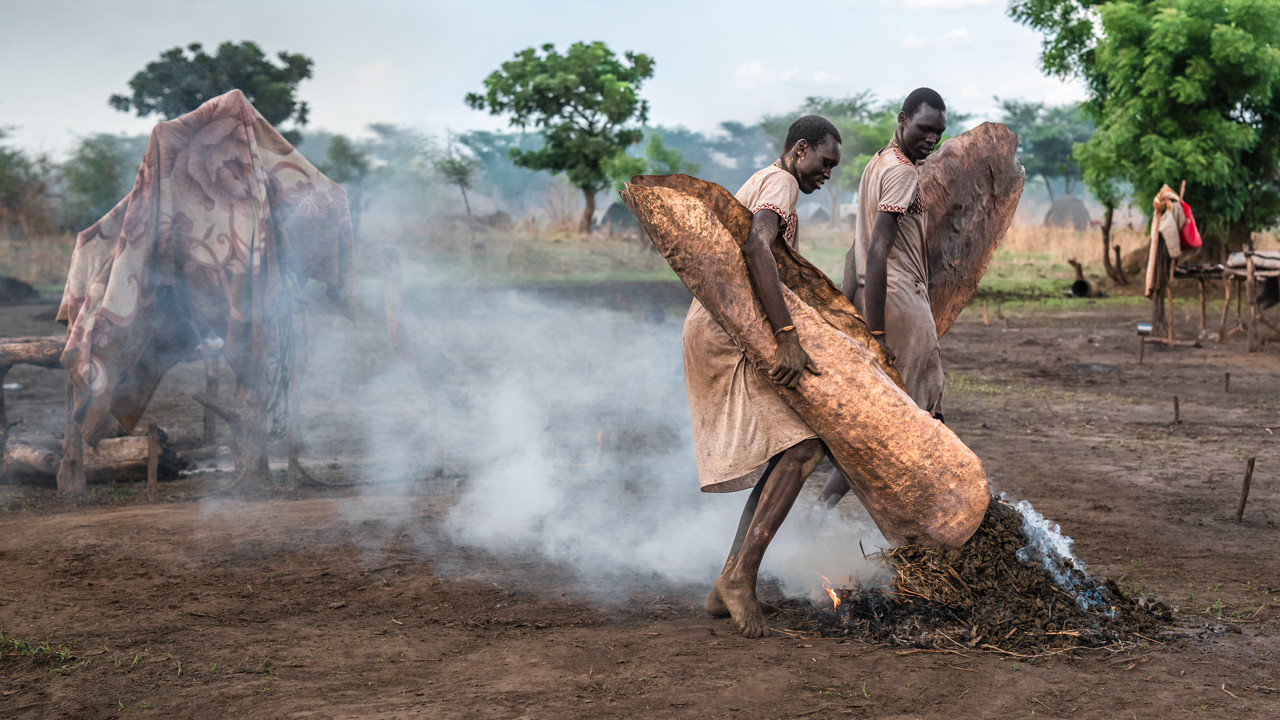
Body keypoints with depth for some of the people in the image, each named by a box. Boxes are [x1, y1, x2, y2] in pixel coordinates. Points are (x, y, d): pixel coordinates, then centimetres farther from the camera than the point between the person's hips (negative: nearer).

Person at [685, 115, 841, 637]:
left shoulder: (759, 185, 27)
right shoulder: (780, 182, -7)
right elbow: (755, 248, -26)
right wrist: (786, 337, -31)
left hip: (717, 333, 11)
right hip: (727, 334, -11)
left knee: (781, 455, 8)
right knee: (800, 445, -18)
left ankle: (730, 587, 6)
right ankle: (740, 575, -22)